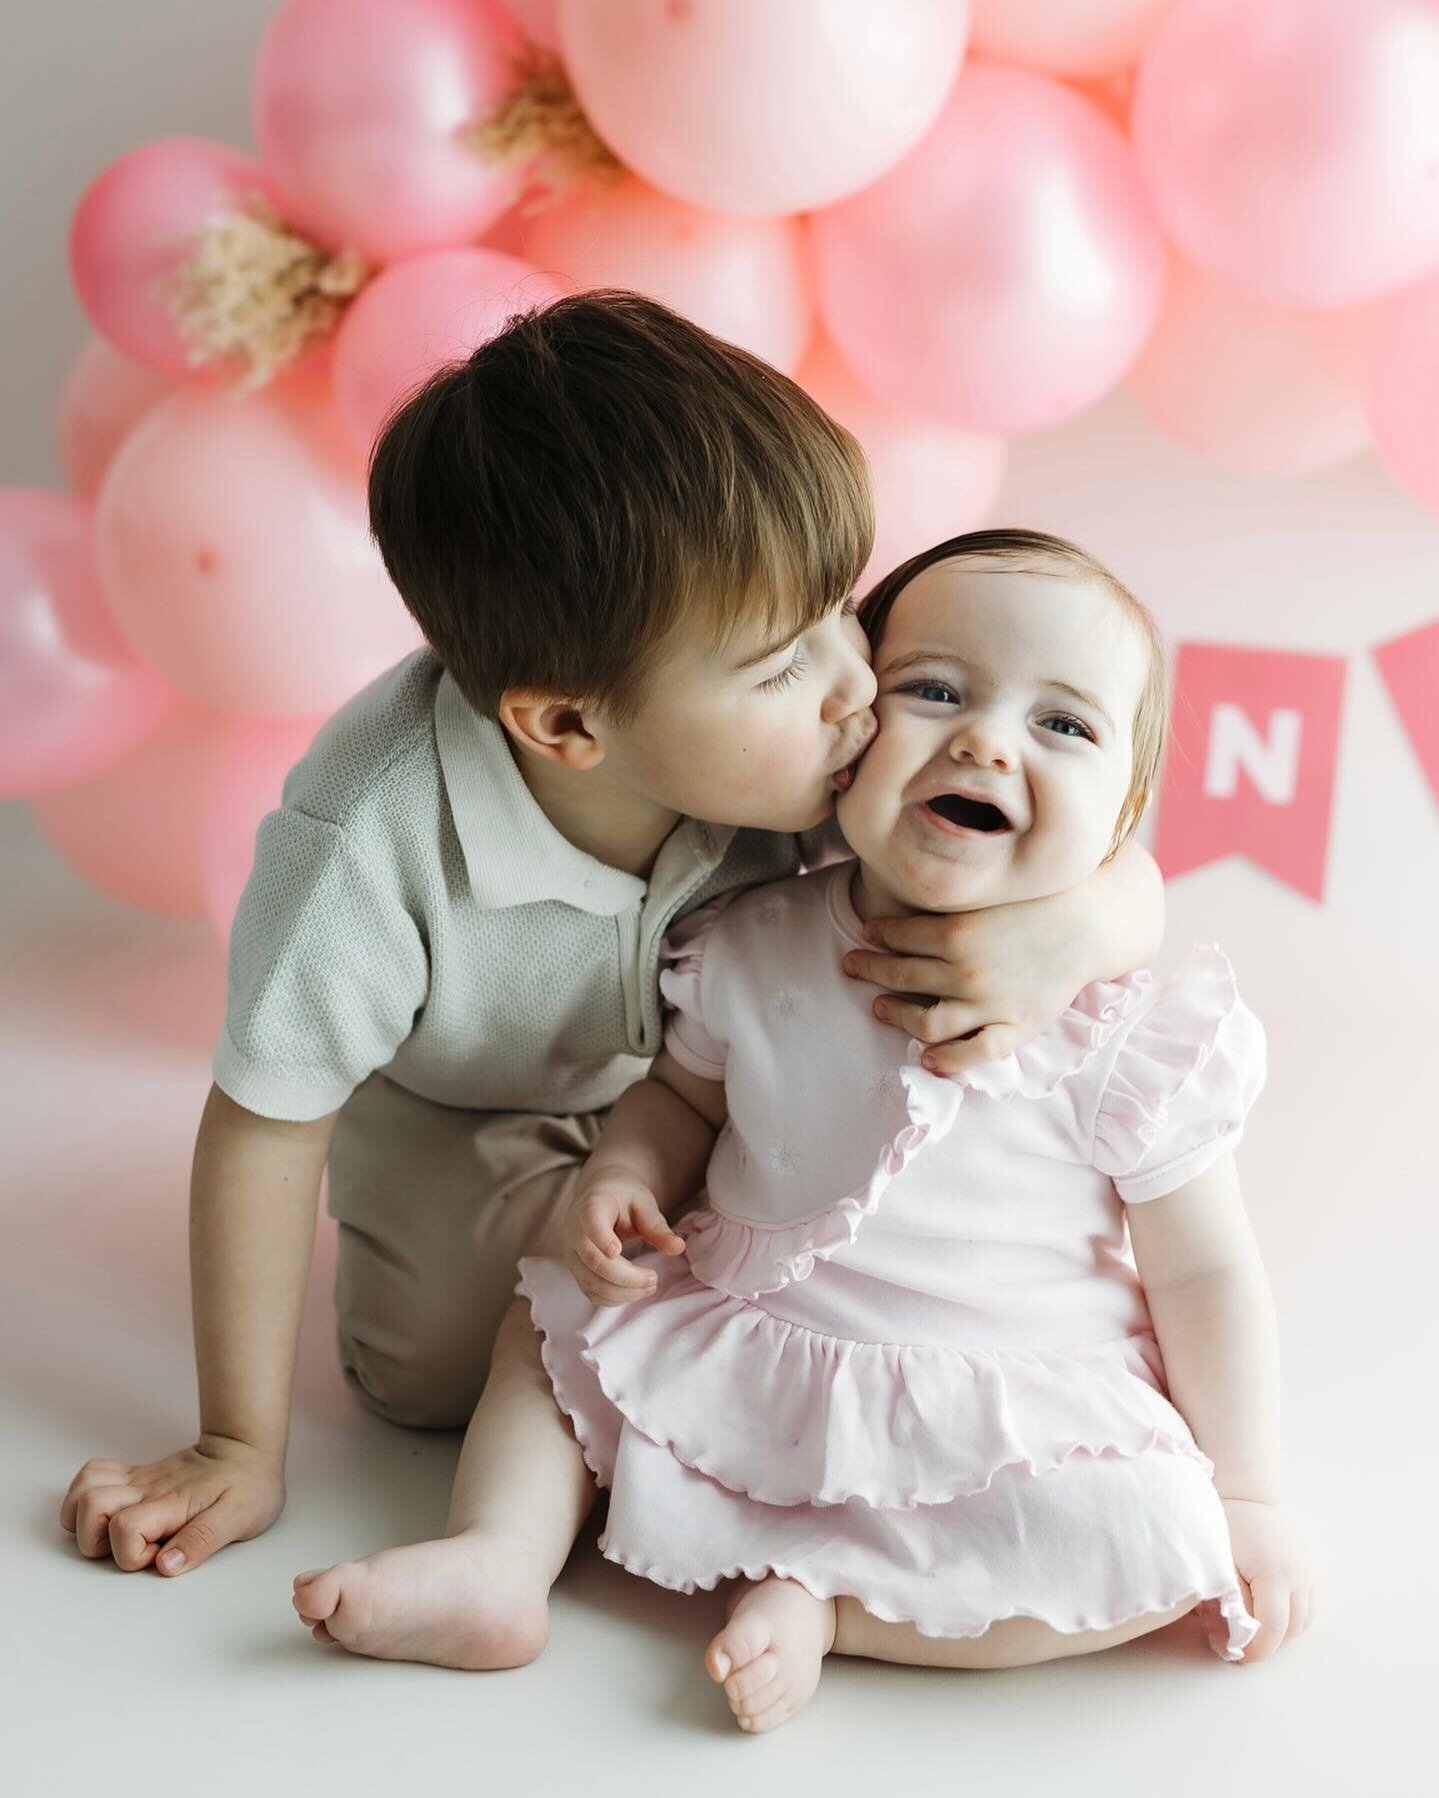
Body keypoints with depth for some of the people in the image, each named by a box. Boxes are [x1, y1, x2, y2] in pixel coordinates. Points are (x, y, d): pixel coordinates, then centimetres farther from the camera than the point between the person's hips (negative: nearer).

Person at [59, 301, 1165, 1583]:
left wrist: (1061, 936, -51)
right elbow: (266, 1128, -26)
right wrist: (243, 1448, -17)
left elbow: (1126, 883, -25)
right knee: (428, 1372, -17)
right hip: (465, 1119, -1)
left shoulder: (833, 740, -33)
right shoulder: (370, 839, -41)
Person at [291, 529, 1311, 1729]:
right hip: (742, 1367, 4)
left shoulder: (1134, 1030, -15)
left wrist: (1247, 1497, -5)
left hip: (1007, 1419, -3)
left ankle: (822, 1602, -16)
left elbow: (1203, 1272, -7)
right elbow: (686, 1091, 13)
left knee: (1154, 1544, -27)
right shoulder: (754, 951, -7)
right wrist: (621, 1176, -7)